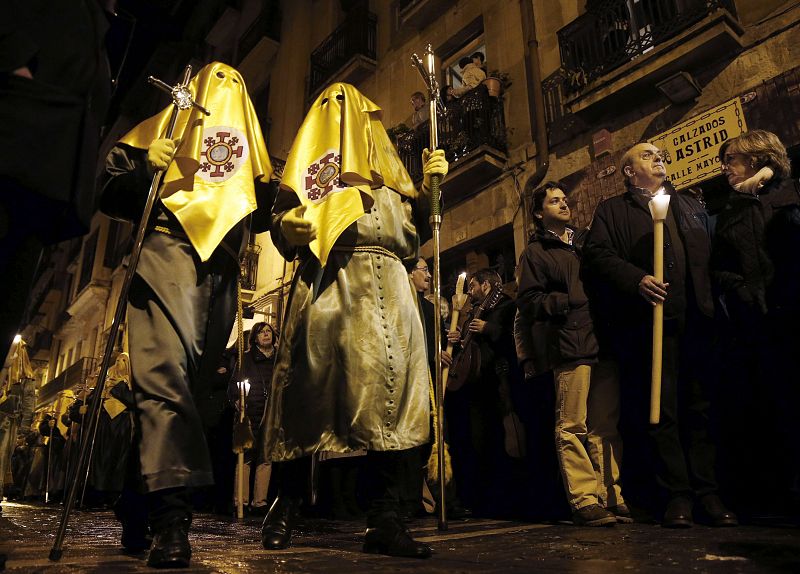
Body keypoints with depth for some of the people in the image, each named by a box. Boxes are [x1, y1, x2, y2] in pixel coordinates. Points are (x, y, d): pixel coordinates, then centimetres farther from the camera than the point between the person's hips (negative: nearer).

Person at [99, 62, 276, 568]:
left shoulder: (249, 144, 30)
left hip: (220, 269, 4)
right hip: (166, 251, -4)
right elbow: (113, 193, 12)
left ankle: (141, 506, 8)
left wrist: (273, 193, 6)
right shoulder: (164, 128, 21)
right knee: (165, 369, -22)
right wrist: (146, 169, -7)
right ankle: (171, 512, -28)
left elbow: (257, 216, 26)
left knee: (184, 379, 0)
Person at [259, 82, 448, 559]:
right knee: (311, 385, -8)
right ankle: (285, 507, 7)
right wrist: (289, 229, -12)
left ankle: (384, 520, -7)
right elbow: (282, 219, 10)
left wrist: (429, 187, 10)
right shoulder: (312, 157, 21)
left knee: (390, 388, -10)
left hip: (386, 283, 3)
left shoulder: (389, 171, 30)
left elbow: (415, 233, 23)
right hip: (329, 278, -3)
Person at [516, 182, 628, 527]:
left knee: (606, 426, 4)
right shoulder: (535, 252, 10)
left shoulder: (586, 240, 27)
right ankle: (585, 500, -3)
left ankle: (611, 498, 9)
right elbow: (528, 302, 0)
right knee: (573, 427, -7)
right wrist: (568, 301, -10)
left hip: (603, 343, 5)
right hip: (570, 346, -5)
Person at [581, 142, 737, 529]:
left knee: (701, 407, 4)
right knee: (661, 409, -2)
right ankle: (677, 495, 6)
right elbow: (597, 255, -2)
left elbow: (712, 256, 18)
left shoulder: (691, 206, 26)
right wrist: (636, 279, -16)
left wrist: (713, 302, 3)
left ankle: (707, 493, 12)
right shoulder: (612, 211, 13)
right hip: (650, 322, -3)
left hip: (697, 319, 4)